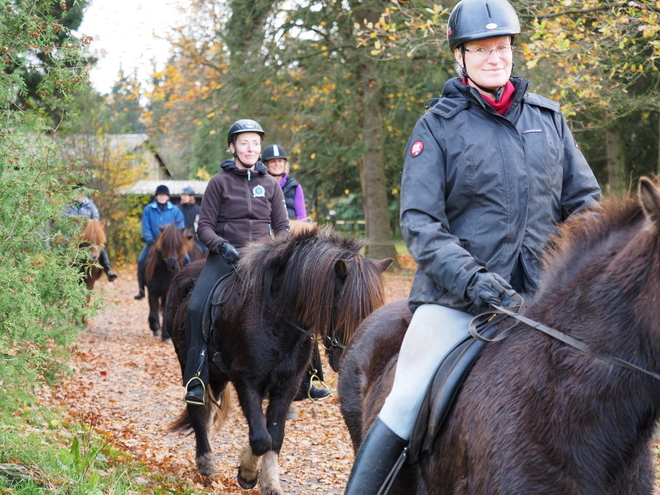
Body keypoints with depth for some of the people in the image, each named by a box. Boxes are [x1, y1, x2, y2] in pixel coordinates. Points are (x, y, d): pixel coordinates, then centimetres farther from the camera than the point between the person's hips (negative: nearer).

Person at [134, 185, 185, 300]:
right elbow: (146, 228, 0)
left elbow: (180, 228, 2)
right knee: (141, 260, -20)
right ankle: (141, 290, -7)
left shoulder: (175, 210, 4)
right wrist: (150, 239, -15)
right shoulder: (148, 210, 3)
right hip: (154, 242, 0)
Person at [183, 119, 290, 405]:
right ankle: (197, 381, -23)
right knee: (197, 308, -26)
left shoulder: (271, 185, 12)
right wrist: (221, 246, -18)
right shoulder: (220, 182, 4)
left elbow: (282, 227, 12)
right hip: (225, 257, -2)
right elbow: (204, 226, 1)